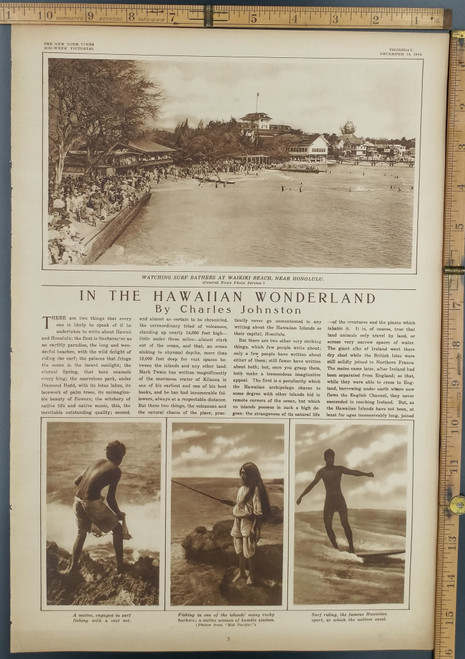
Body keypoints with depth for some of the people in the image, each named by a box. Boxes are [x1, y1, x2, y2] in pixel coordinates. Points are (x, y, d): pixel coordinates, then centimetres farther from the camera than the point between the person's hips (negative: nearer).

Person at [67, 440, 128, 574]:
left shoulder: (97, 463, 15)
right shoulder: (115, 470, -4)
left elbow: (77, 481, 18)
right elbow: (110, 498, -6)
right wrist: (119, 514, 9)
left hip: (78, 500, 7)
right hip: (92, 503, -6)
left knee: (81, 533, 30)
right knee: (117, 529, 14)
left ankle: (72, 567, 34)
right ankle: (120, 566, 18)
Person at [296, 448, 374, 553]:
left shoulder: (339, 469, 1)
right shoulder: (321, 472, 5)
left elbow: (353, 472, -11)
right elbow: (313, 484, 0)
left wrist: (366, 473, -29)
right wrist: (301, 496, -9)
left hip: (340, 499, -2)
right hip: (328, 501, 2)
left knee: (345, 523, -15)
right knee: (327, 526, -5)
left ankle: (351, 547, -8)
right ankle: (336, 548, 6)